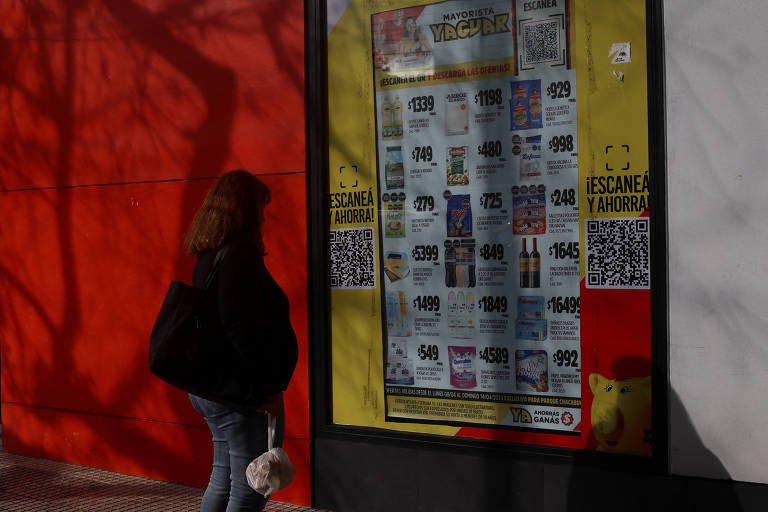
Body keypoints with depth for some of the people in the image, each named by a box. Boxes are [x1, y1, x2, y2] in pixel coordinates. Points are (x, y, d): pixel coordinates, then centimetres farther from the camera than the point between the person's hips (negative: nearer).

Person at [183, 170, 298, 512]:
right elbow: (243, 329, -25)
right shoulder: (240, 253, -17)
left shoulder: (210, 255, 13)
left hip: (211, 390, 10)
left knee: (223, 483, 19)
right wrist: (265, 390, -19)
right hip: (242, 394, -10)